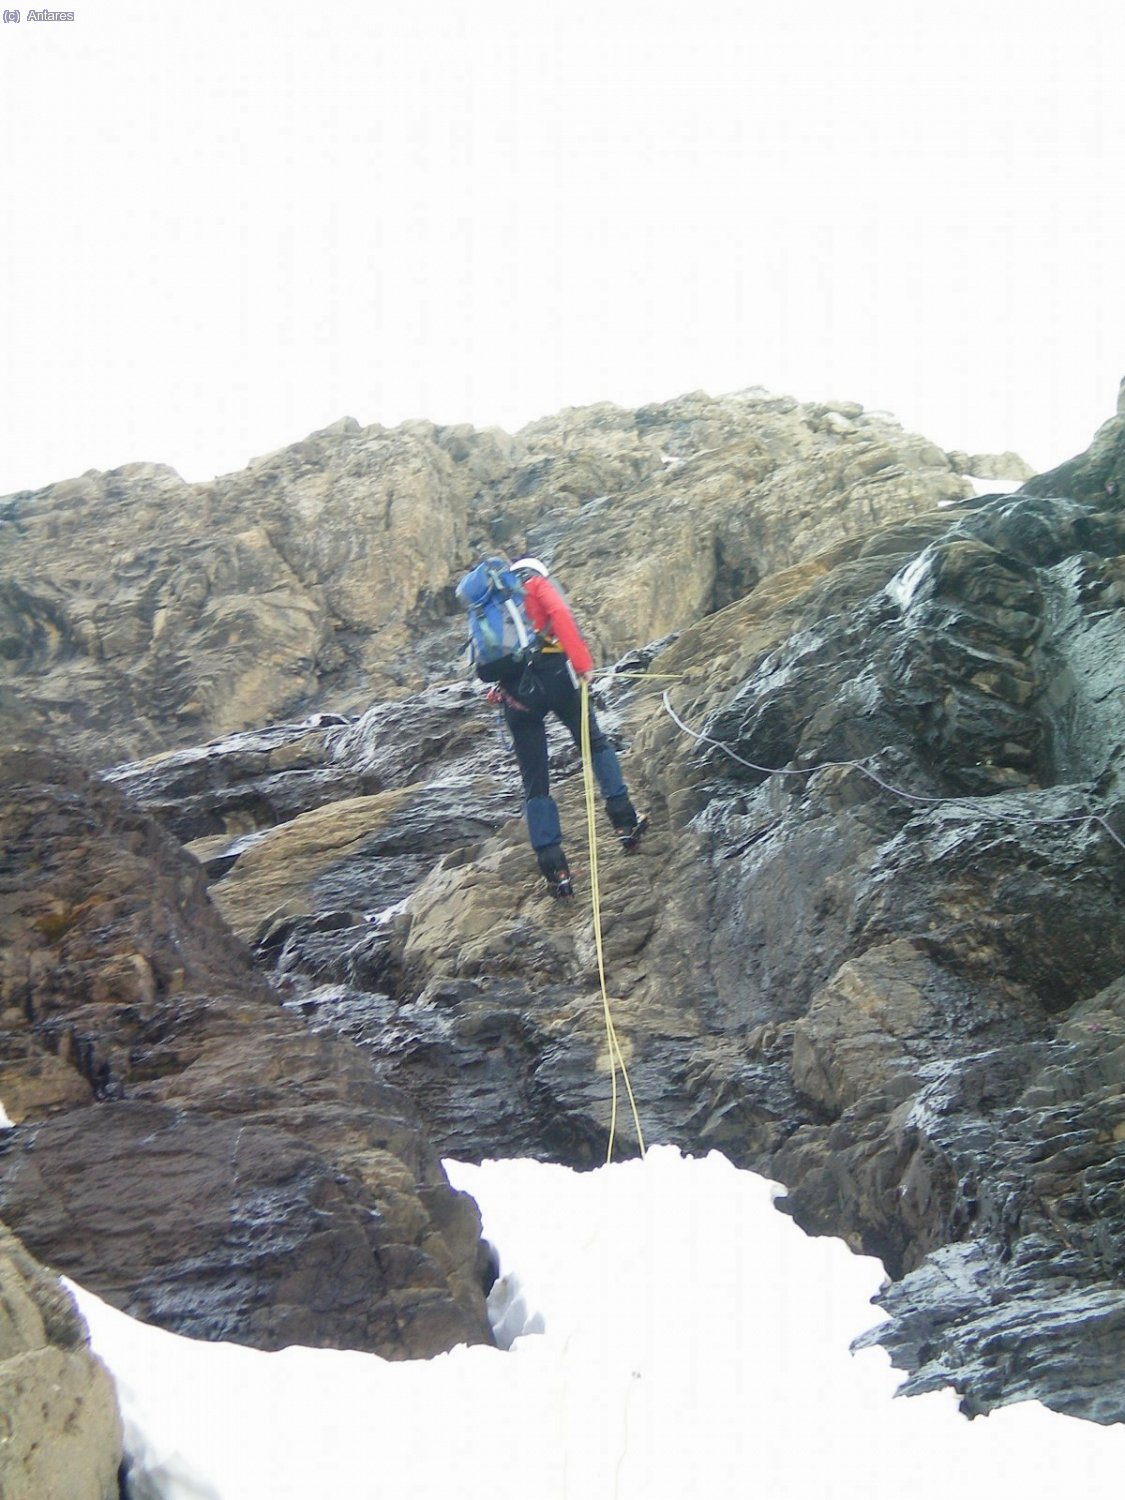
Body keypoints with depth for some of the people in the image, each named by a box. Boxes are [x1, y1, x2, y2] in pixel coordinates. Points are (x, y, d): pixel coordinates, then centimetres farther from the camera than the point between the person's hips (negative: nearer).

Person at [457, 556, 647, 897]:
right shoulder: (534, 583, 13)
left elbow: (485, 666, 19)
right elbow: (560, 616, -8)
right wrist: (583, 664, -10)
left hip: (513, 691, 4)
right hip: (550, 674, -3)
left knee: (535, 783, 6)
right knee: (595, 744, 18)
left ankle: (554, 869, 1)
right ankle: (624, 821, 7)